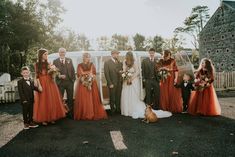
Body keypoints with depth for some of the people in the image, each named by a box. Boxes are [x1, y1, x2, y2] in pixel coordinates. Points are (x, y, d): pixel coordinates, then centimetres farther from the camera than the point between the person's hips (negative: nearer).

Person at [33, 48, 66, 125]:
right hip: (42, 83, -4)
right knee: (43, 101, -1)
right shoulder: (37, 64, 0)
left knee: (52, 100, 4)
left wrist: (53, 70, -7)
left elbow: (52, 75, 12)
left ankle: (51, 117, 14)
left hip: (50, 83, 4)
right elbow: (37, 76, -5)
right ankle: (43, 119, 7)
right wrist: (39, 85, -14)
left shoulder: (48, 63, 12)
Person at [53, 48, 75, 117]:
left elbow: (73, 70, 7)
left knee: (70, 98, 8)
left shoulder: (69, 60, 9)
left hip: (69, 82, 2)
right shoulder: (55, 61, 4)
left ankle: (70, 113, 20)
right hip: (60, 82, -1)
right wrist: (59, 76, -17)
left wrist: (73, 79, 0)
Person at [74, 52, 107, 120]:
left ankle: (94, 114, 5)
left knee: (93, 99, 0)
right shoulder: (80, 65, 8)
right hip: (82, 85, -1)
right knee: (83, 100, -3)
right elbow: (79, 75, -3)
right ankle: (83, 115, 4)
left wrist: (85, 73, -9)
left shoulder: (92, 65, 13)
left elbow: (94, 74, 3)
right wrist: (89, 73, -5)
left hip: (92, 84, 2)